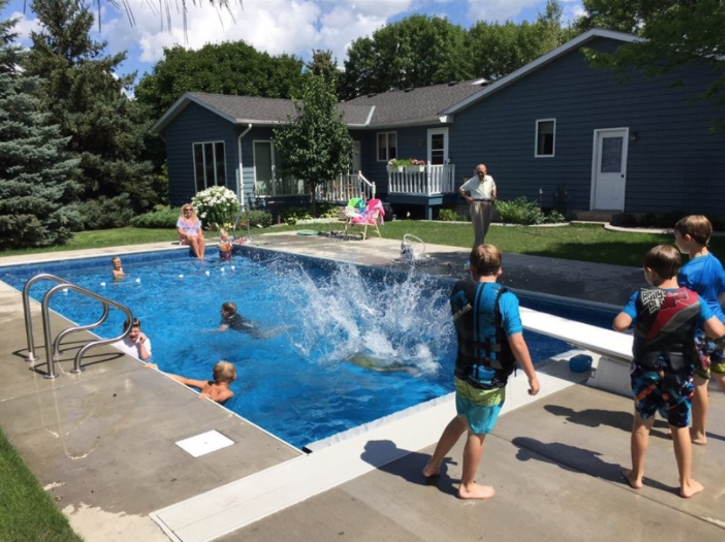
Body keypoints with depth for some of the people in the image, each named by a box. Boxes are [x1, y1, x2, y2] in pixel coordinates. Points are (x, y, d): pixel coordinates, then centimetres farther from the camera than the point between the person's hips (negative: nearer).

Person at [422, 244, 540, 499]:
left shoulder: (458, 292, -3)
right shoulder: (505, 299, -20)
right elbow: (517, 344, -20)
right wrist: (532, 376, -9)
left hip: (463, 374, 6)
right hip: (489, 381, -5)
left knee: (462, 420, 27)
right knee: (477, 433, 11)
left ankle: (432, 466, 39)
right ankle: (467, 487, 30)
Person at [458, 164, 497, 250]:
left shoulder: (490, 179, 11)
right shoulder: (472, 181, 1)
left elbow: (493, 187, 31)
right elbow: (460, 189, 8)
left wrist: (494, 196, 14)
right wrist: (467, 197, -4)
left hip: (488, 204, 5)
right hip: (477, 203, -5)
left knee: (485, 227, 9)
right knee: (478, 226, -14)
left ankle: (477, 246, 23)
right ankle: (479, 247, -16)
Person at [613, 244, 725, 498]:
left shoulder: (641, 297, -14)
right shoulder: (694, 300, -10)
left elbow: (619, 324, -24)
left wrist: (634, 318, -3)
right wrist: (697, 327, 2)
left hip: (646, 370, -1)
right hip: (680, 373, 1)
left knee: (642, 423, 15)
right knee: (680, 428, 14)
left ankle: (636, 475, 29)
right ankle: (686, 483, 28)